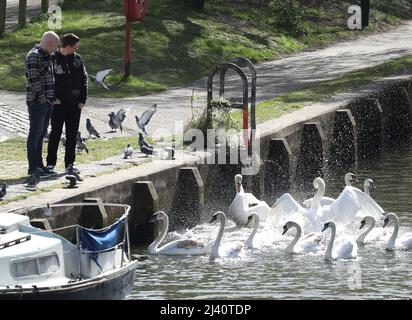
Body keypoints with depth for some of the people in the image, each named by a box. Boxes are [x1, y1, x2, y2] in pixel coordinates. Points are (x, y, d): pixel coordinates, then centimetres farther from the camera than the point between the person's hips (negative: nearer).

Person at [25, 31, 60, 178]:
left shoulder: (47, 56, 16)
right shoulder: (33, 56, -14)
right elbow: (33, 79, -19)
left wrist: (52, 97, 17)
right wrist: (41, 96, -17)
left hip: (47, 101, 9)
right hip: (37, 101, -9)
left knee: (41, 133, 13)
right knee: (35, 134, -5)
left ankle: (39, 165, 19)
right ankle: (33, 168, -3)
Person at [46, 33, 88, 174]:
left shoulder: (77, 59, 6)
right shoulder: (53, 59, -8)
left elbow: (84, 80, 9)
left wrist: (83, 99, 1)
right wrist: (54, 97, -13)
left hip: (75, 104, 4)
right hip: (59, 103, -4)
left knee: (72, 134, 8)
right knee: (55, 133, -1)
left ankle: (70, 163, 15)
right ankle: (50, 163, 4)